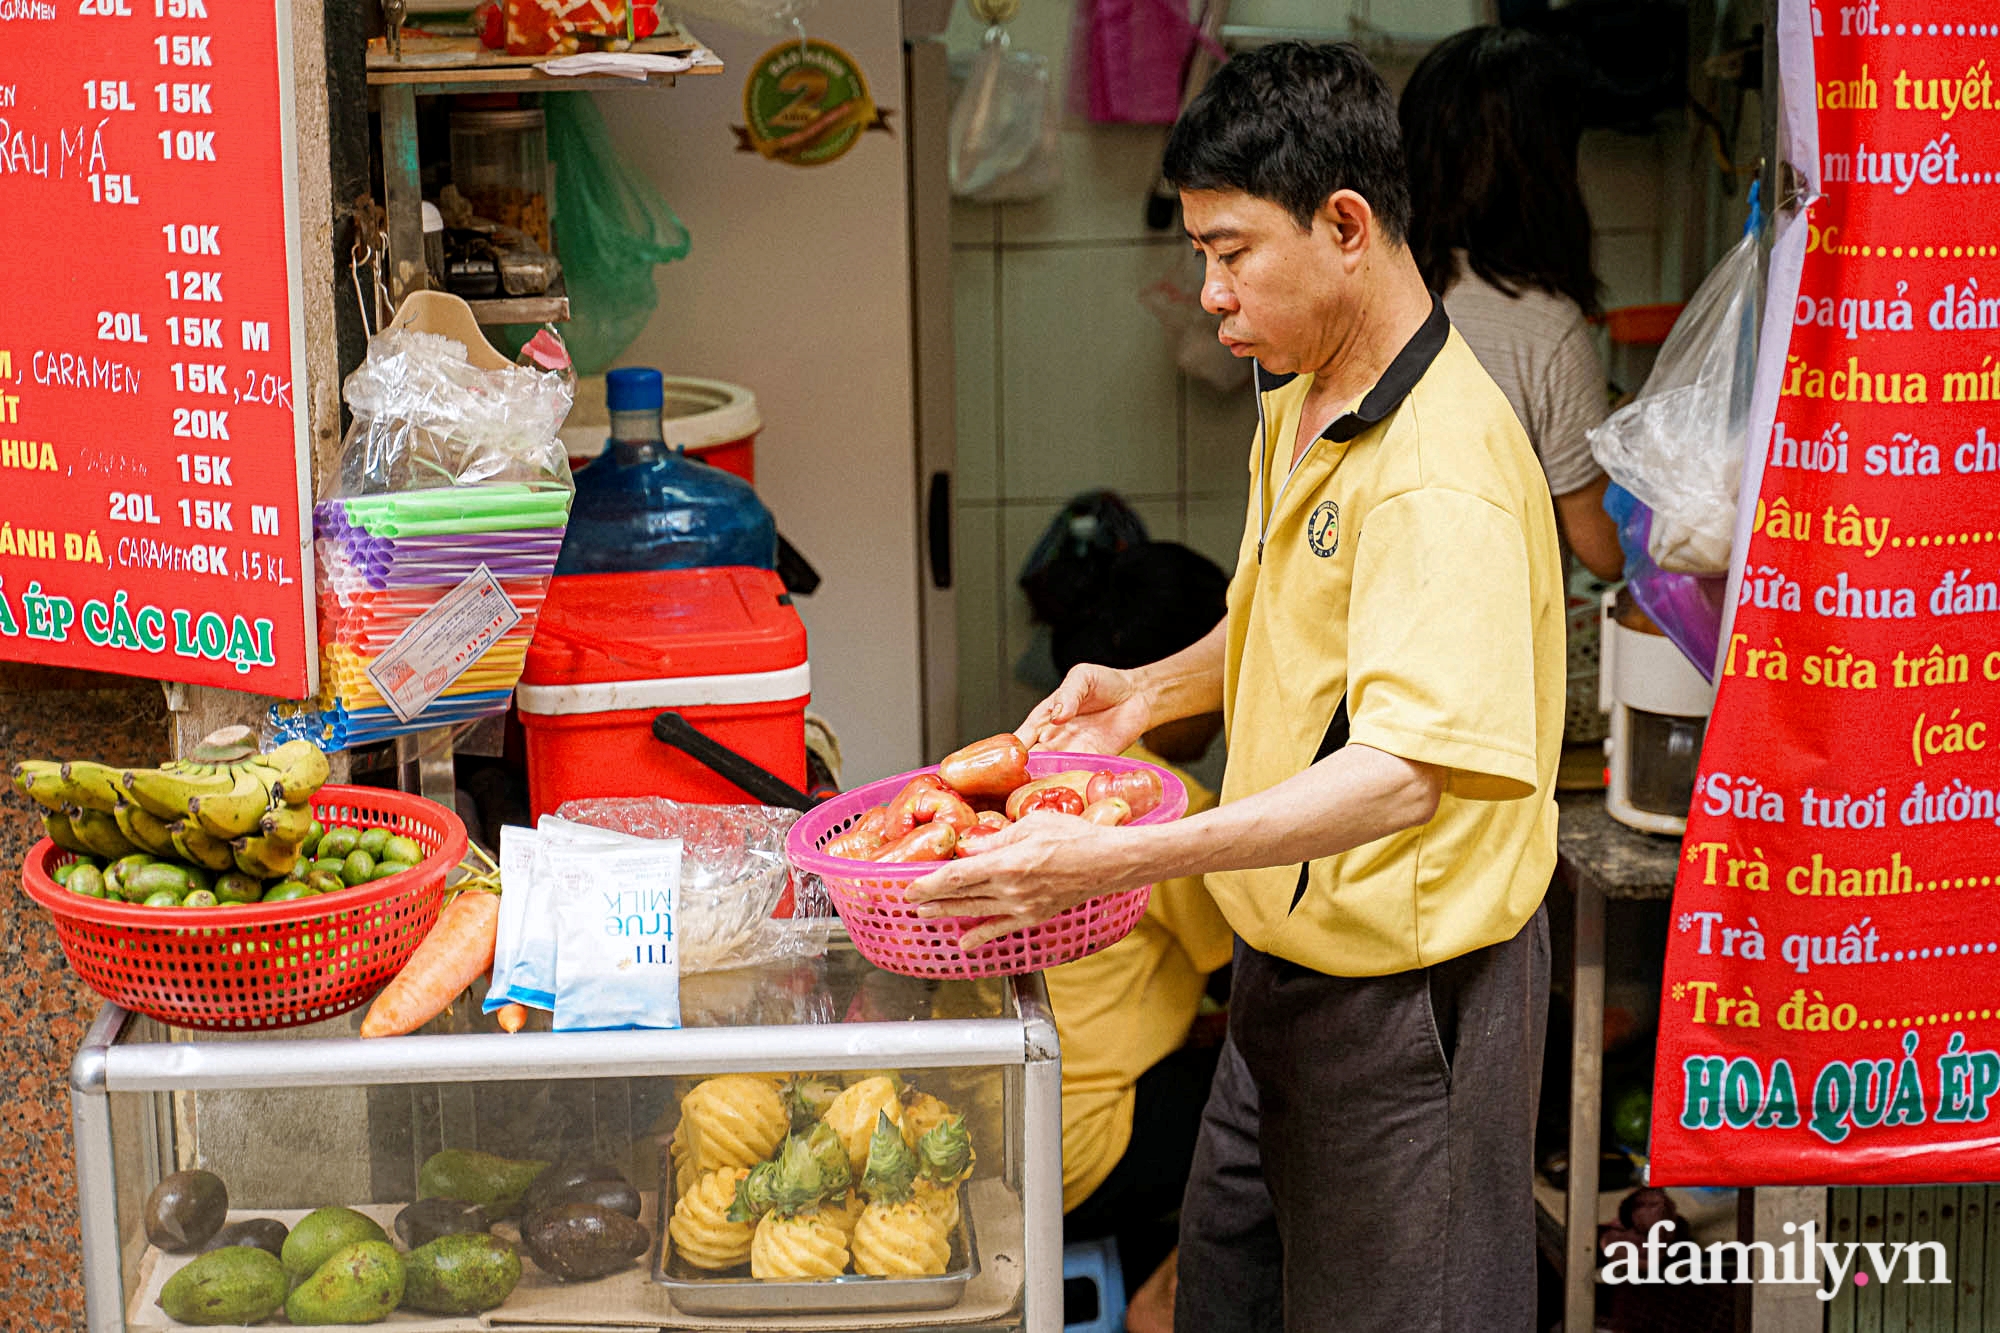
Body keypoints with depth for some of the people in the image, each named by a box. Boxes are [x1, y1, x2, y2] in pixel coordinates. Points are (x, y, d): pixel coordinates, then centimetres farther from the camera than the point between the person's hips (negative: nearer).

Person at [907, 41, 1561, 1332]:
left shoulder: (1442, 466, -26)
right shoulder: (1301, 409, 7)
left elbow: (1401, 774, -36)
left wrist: (1110, 861, -42)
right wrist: (1155, 689, 5)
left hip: (1408, 993, -9)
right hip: (1290, 965, 9)